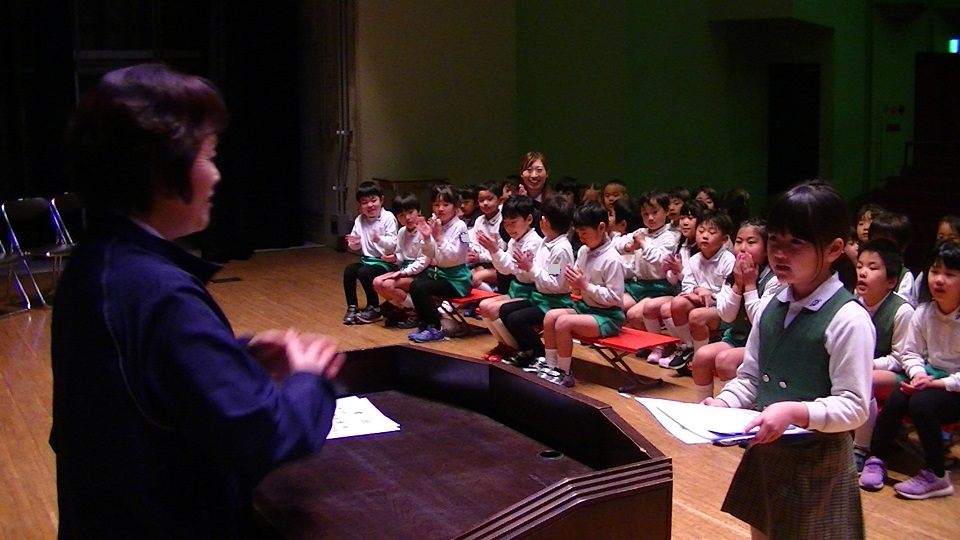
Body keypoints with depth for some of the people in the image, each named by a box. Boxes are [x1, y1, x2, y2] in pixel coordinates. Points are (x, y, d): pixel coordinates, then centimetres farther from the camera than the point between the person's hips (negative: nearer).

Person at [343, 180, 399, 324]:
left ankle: (374, 308, -8)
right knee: (349, 270, -19)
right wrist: (354, 243, -13)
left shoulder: (388, 218, -11)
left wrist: (380, 239, -38)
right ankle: (352, 307, -6)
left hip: (385, 261, -6)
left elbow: (393, 243, -19)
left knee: (364, 273, -28)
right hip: (367, 260, 6)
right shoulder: (359, 220, 6)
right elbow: (357, 246, 10)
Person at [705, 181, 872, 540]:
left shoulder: (848, 319, -18)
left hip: (820, 460, -6)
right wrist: (723, 402, -7)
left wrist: (794, 411, -30)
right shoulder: (772, 307, 3)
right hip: (766, 453, 7)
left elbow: (854, 407, -18)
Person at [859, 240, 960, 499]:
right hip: (930, 376, 5)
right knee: (897, 398, -22)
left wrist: (937, 384, -23)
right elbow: (911, 353, 5)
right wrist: (918, 374, -14)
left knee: (921, 402, -29)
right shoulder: (923, 312, -2)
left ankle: (936, 476, -13)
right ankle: (877, 460, -8)